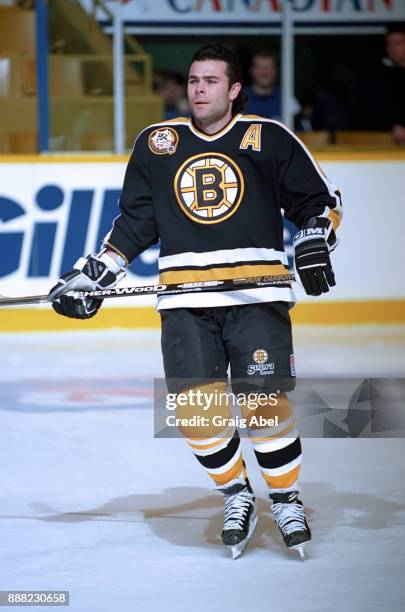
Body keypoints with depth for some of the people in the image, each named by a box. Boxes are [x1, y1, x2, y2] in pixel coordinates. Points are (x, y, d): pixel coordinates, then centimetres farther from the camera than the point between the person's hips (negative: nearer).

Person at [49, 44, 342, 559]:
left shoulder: (269, 138, 2)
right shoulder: (156, 143, 11)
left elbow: (319, 199, 8)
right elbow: (134, 222, 17)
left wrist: (314, 244, -10)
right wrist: (92, 276, 12)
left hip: (256, 296, -2)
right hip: (184, 301, 3)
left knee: (265, 402, -10)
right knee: (196, 407, -6)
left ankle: (286, 499, 11)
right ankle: (236, 494, 16)